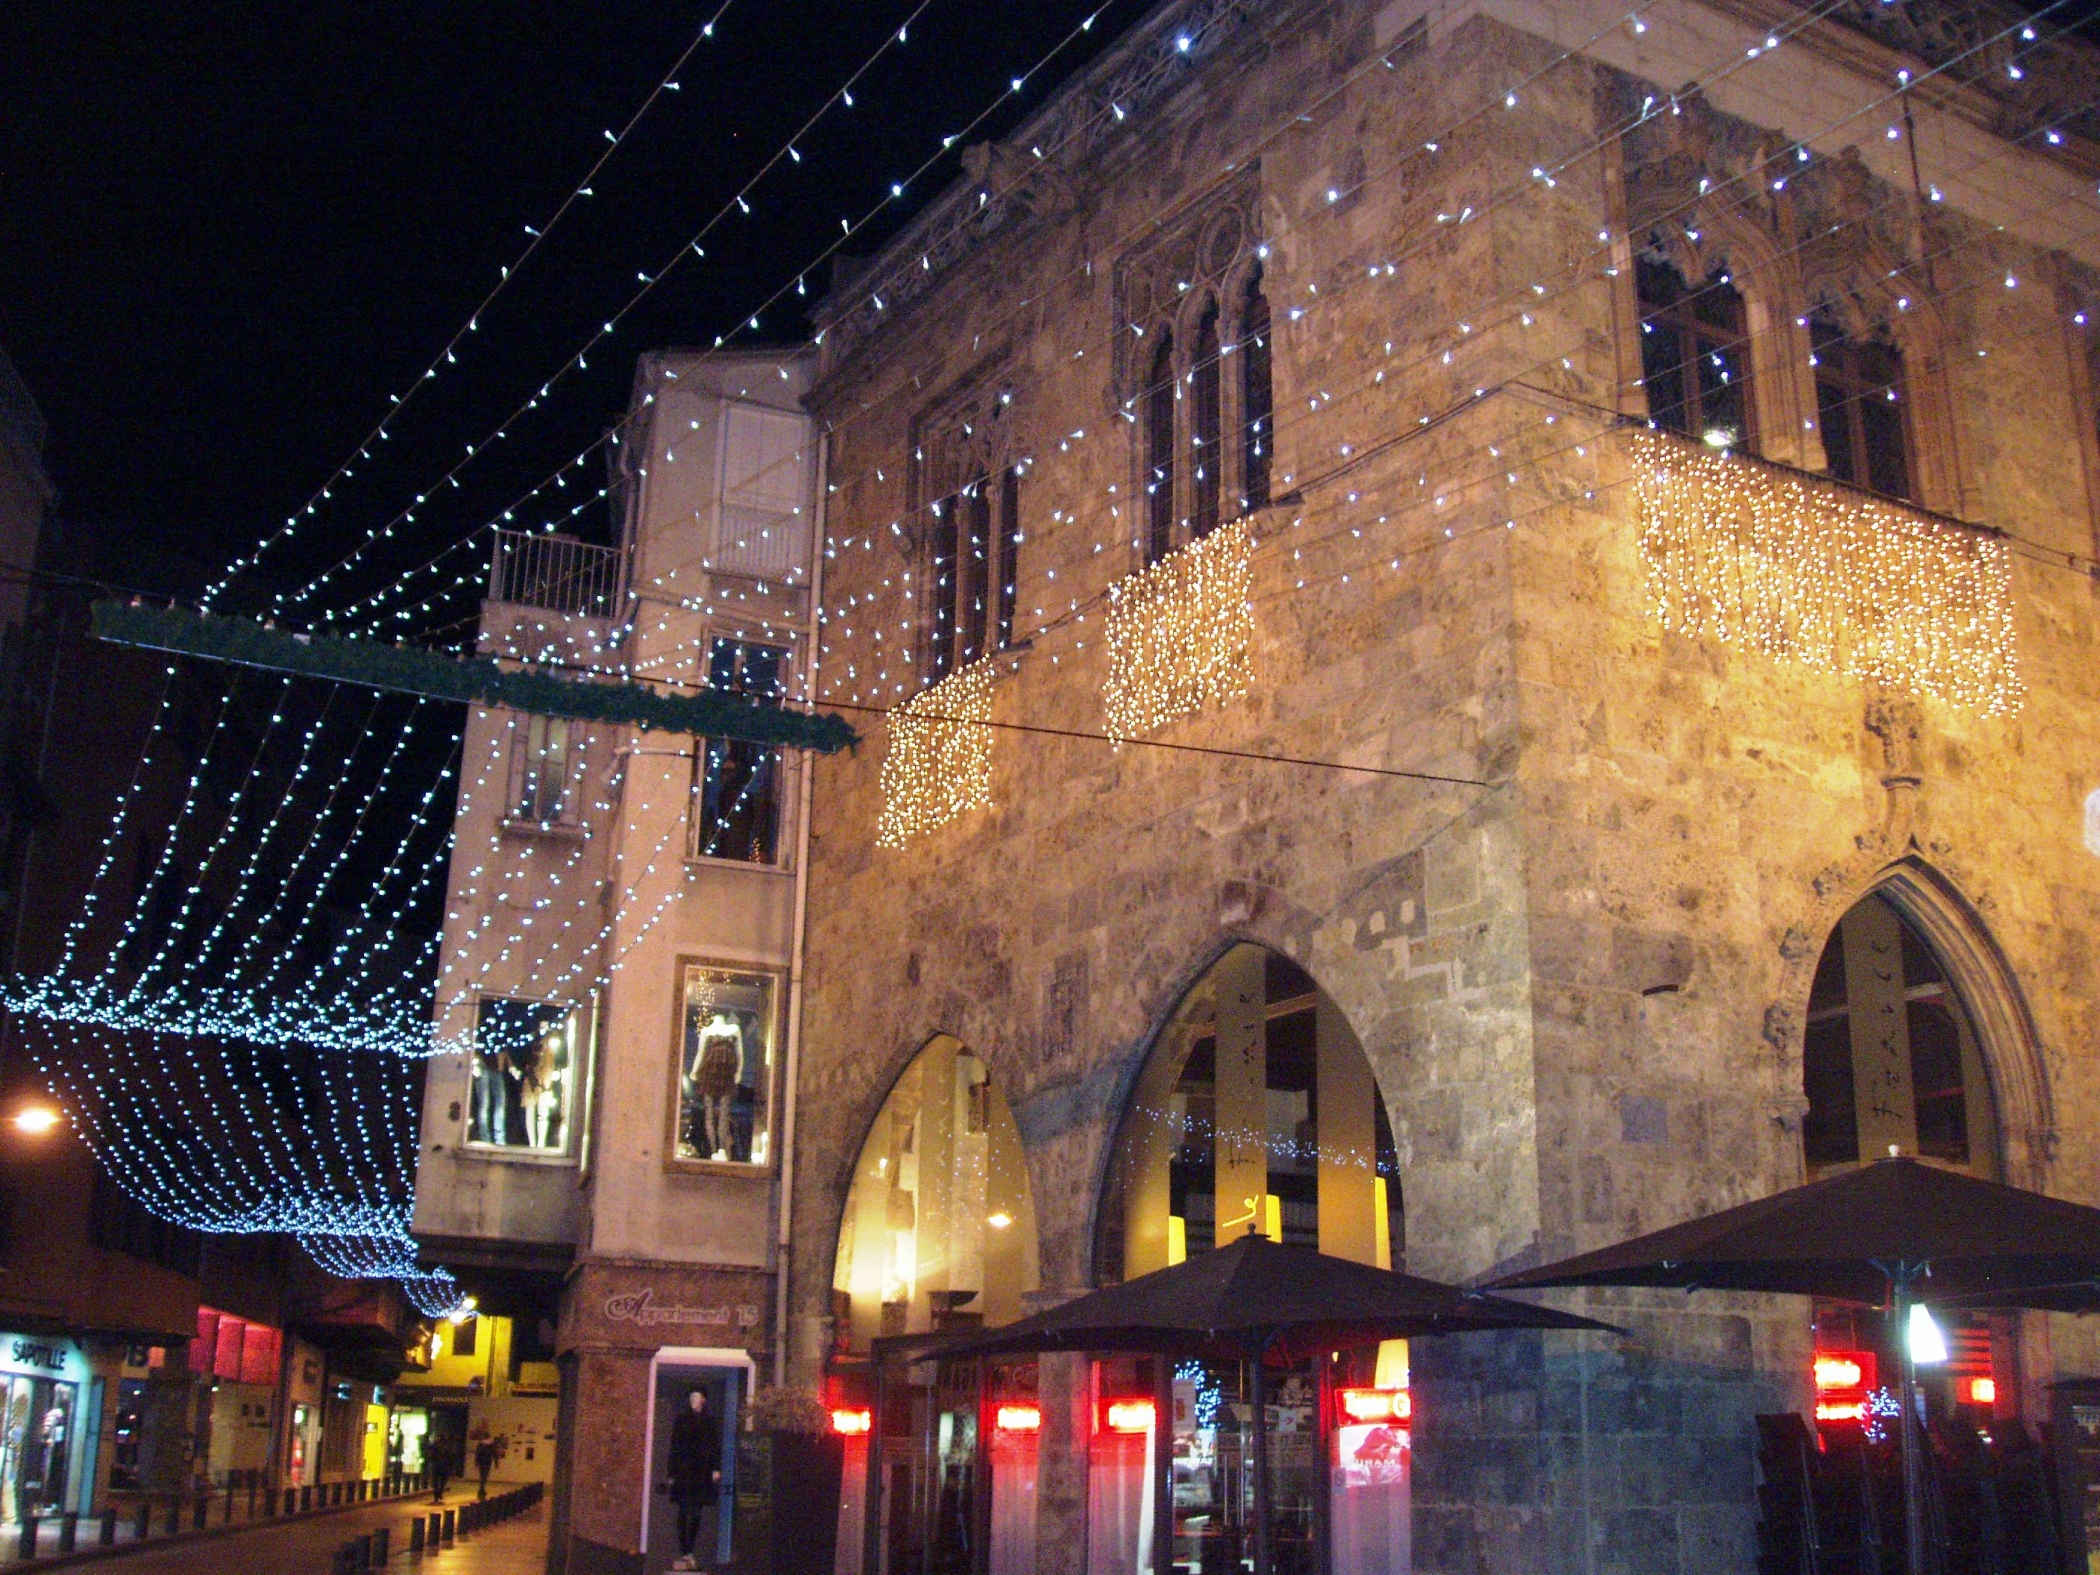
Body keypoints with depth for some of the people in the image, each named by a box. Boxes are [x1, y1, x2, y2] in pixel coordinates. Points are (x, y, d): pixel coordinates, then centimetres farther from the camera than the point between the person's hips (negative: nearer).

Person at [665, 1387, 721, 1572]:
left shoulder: (709, 1422, 9)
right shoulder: (681, 1420, 7)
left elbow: (715, 1447, 5)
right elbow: (674, 1447, 7)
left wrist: (716, 1469, -6)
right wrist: (672, 1472, 2)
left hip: (702, 1474, 1)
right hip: (683, 1472, -1)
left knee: (696, 1514, 3)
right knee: (684, 1513, -5)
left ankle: (687, 1554, 9)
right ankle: (685, 1554, -5)